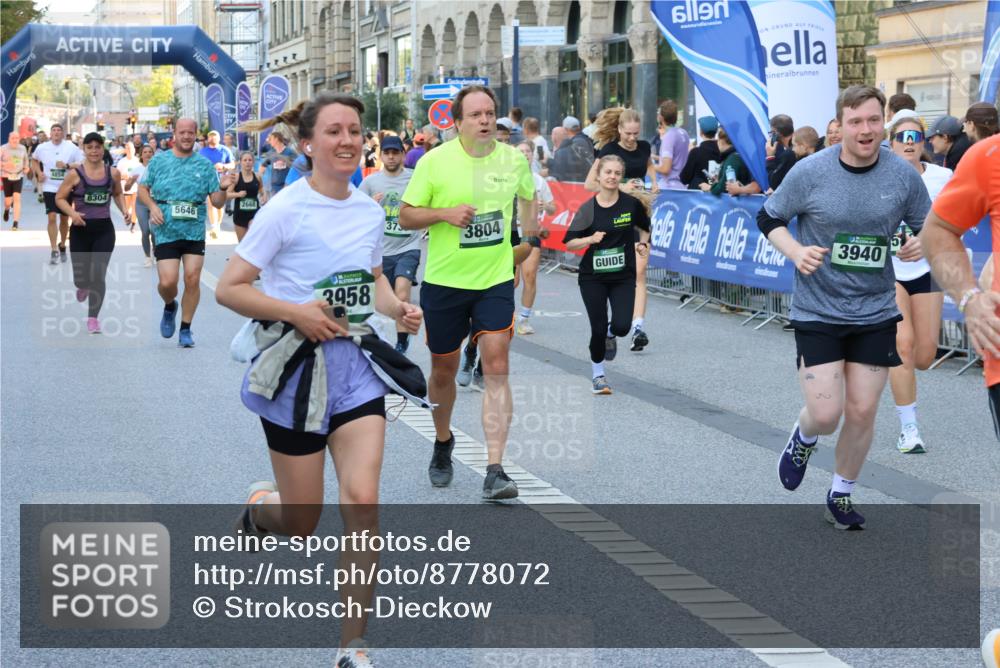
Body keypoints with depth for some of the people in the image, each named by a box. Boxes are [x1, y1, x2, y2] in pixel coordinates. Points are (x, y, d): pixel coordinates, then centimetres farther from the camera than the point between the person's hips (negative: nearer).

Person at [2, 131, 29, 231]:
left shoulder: (23, 149, 3)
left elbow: (25, 160, 20)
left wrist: (26, 168, 2)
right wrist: (5, 164, -25)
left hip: (19, 176, 1)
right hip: (7, 176, -1)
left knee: (17, 198, -13)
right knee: (8, 201, 2)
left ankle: (16, 223, -13)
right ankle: (7, 210, 42)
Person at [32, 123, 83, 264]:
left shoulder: (71, 147, -6)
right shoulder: (42, 148, 0)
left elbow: (82, 164, -6)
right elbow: (34, 160, 19)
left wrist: (67, 165, -20)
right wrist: (39, 173, 3)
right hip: (50, 188, 0)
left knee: (64, 219, 12)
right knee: (52, 217, -12)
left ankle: (62, 247, 33)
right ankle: (54, 251, -11)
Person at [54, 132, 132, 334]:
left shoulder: (113, 173, 0)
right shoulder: (75, 174, -7)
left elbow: (118, 194, 18)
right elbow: (60, 198, -1)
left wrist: (124, 210, 0)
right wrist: (72, 213, -18)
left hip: (104, 229, 1)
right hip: (81, 229, -1)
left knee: (98, 276, -7)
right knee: (81, 277, 4)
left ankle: (93, 318, 7)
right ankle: (83, 285, 44)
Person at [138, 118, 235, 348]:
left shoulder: (205, 165, 4)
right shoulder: (159, 160, 4)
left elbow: (217, 202, 5)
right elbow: (142, 189, 10)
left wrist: (223, 188, -16)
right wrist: (152, 206, -8)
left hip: (195, 232, 1)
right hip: (166, 232, -1)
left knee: (192, 279, -5)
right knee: (168, 282, -10)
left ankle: (186, 330, 10)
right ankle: (169, 306, 26)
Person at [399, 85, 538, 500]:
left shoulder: (513, 159, 1)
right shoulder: (434, 161, -7)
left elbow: (527, 196, 23)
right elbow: (406, 217, -3)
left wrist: (531, 239, 17)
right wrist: (445, 213, -19)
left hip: (495, 281, 1)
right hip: (444, 281, -1)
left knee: (496, 368, -12)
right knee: (443, 370, 12)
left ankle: (494, 471, -13)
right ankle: (443, 443, 40)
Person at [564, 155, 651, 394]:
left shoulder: (631, 204, -4)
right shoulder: (588, 208, -7)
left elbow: (644, 227, 18)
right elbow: (570, 243, -4)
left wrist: (643, 244, 1)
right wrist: (591, 239, -20)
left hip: (624, 276, 1)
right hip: (593, 277, -1)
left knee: (622, 326, -14)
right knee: (598, 329, -2)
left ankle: (610, 336, 25)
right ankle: (598, 374, 22)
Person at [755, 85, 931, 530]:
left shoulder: (904, 175, -5)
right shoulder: (810, 172, -11)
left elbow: (929, 227, 11)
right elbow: (768, 218, 2)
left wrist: (922, 244, -13)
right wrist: (795, 252, -16)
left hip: (876, 313, 2)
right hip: (817, 311, -2)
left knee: (862, 412, 5)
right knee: (825, 415, -8)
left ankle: (842, 494, 29)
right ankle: (804, 437, 31)